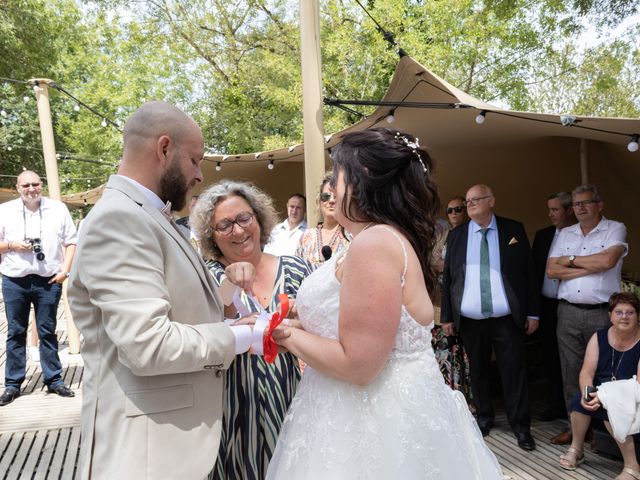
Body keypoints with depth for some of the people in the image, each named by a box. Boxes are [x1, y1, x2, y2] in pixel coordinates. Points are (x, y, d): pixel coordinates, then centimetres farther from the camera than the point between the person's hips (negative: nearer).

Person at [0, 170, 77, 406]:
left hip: (49, 280, -1)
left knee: (48, 332, 7)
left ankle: (54, 380, 16)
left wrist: (65, 270, -5)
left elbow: (71, 242, 4)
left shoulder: (58, 209, 4)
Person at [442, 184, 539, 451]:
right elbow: (447, 277, 4)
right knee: (478, 371, 14)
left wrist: (532, 312, -1)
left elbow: (528, 272, 2)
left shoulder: (514, 230, 1)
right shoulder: (456, 235, 4)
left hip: (507, 318, -2)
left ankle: (521, 426, 21)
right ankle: (484, 417, 33)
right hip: (469, 320, 2)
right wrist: (447, 316, 1)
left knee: (514, 372, 5)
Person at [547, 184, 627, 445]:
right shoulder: (565, 234, 12)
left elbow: (607, 260, -18)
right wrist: (590, 268, -7)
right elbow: (551, 270, 2)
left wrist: (571, 260, -5)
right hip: (568, 312, 4)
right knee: (571, 370, 8)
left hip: (602, 313, -4)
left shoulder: (615, 229, 0)